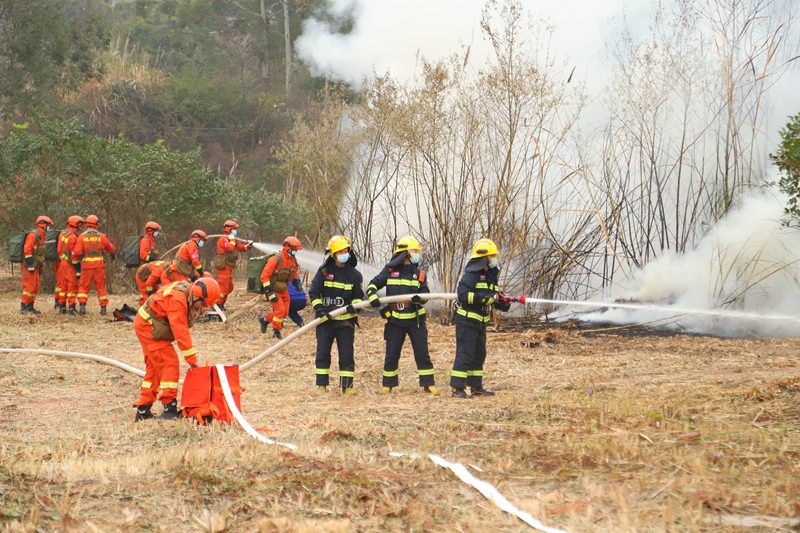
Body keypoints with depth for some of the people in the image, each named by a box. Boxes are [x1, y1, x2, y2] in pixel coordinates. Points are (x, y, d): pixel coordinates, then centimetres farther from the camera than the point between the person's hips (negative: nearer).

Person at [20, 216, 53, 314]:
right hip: (29, 266, -10)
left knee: (35, 287, 10)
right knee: (29, 286, -10)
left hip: (35, 266, 10)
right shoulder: (33, 235, -14)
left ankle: (30, 306, 15)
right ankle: (24, 307, -7)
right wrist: (30, 265, -23)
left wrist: (40, 266, 22)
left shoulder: (40, 237, 17)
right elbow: (27, 250, -21)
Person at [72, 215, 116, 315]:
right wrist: (113, 254, 35)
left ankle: (82, 306, -8)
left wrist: (74, 261, 10)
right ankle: (103, 308, 9)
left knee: (84, 286, 7)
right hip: (99, 265, 0)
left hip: (86, 265, 0)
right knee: (101, 286, 9)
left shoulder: (82, 237, -2)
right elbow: (111, 248, 14)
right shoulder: (101, 236, 0)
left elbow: (77, 252, -7)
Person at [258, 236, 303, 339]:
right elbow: (264, 276, -22)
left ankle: (265, 320, 26)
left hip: (283, 290, 8)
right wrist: (269, 291, -25)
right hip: (274, 290, -8)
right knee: (280, 310, -14)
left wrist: (297, 283, -2)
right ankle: (276, 331, 5)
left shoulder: (293, 260, 1)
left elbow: (294, 274, 18)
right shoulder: (275, 259, -23)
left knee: (285, 313, 6)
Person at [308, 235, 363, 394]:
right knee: (323, 353, 2)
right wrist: (319, 308, -11)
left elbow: (358, 296, 12)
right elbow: (313, 292, 3)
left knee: (346, 354, -1)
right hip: (325, 320, 0)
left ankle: (347, 385, 6)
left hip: (345, 321, 0)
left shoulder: (354, 274, 4)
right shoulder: (324, 271, 1)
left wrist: (354, 306, -10)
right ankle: (321, 384, 11)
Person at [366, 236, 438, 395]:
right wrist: (373, 297, -15)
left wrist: (419, 298, -22)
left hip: (415, 319, 1)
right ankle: (388, 384, 18)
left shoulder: (419, 273, 5)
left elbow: (425, 293, 1)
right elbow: (373, 284, 4)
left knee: (422, 352, -2)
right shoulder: (390, 270, 0)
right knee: (391, 353, 5)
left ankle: (428, 384, 3)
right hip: (395, 320, -1)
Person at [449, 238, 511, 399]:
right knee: (465, 354, -9)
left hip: (480, 322, 9)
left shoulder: (491, 275, 14)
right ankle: (457, 388, -8)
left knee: (479, 355, 14)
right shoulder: (471, 274, -15)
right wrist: (487, 298, -29)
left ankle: (476, 386, 22)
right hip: (466, 320, -9)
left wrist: (503, 302, -2)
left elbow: (493, 297, 21)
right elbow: (463, 295, -26)